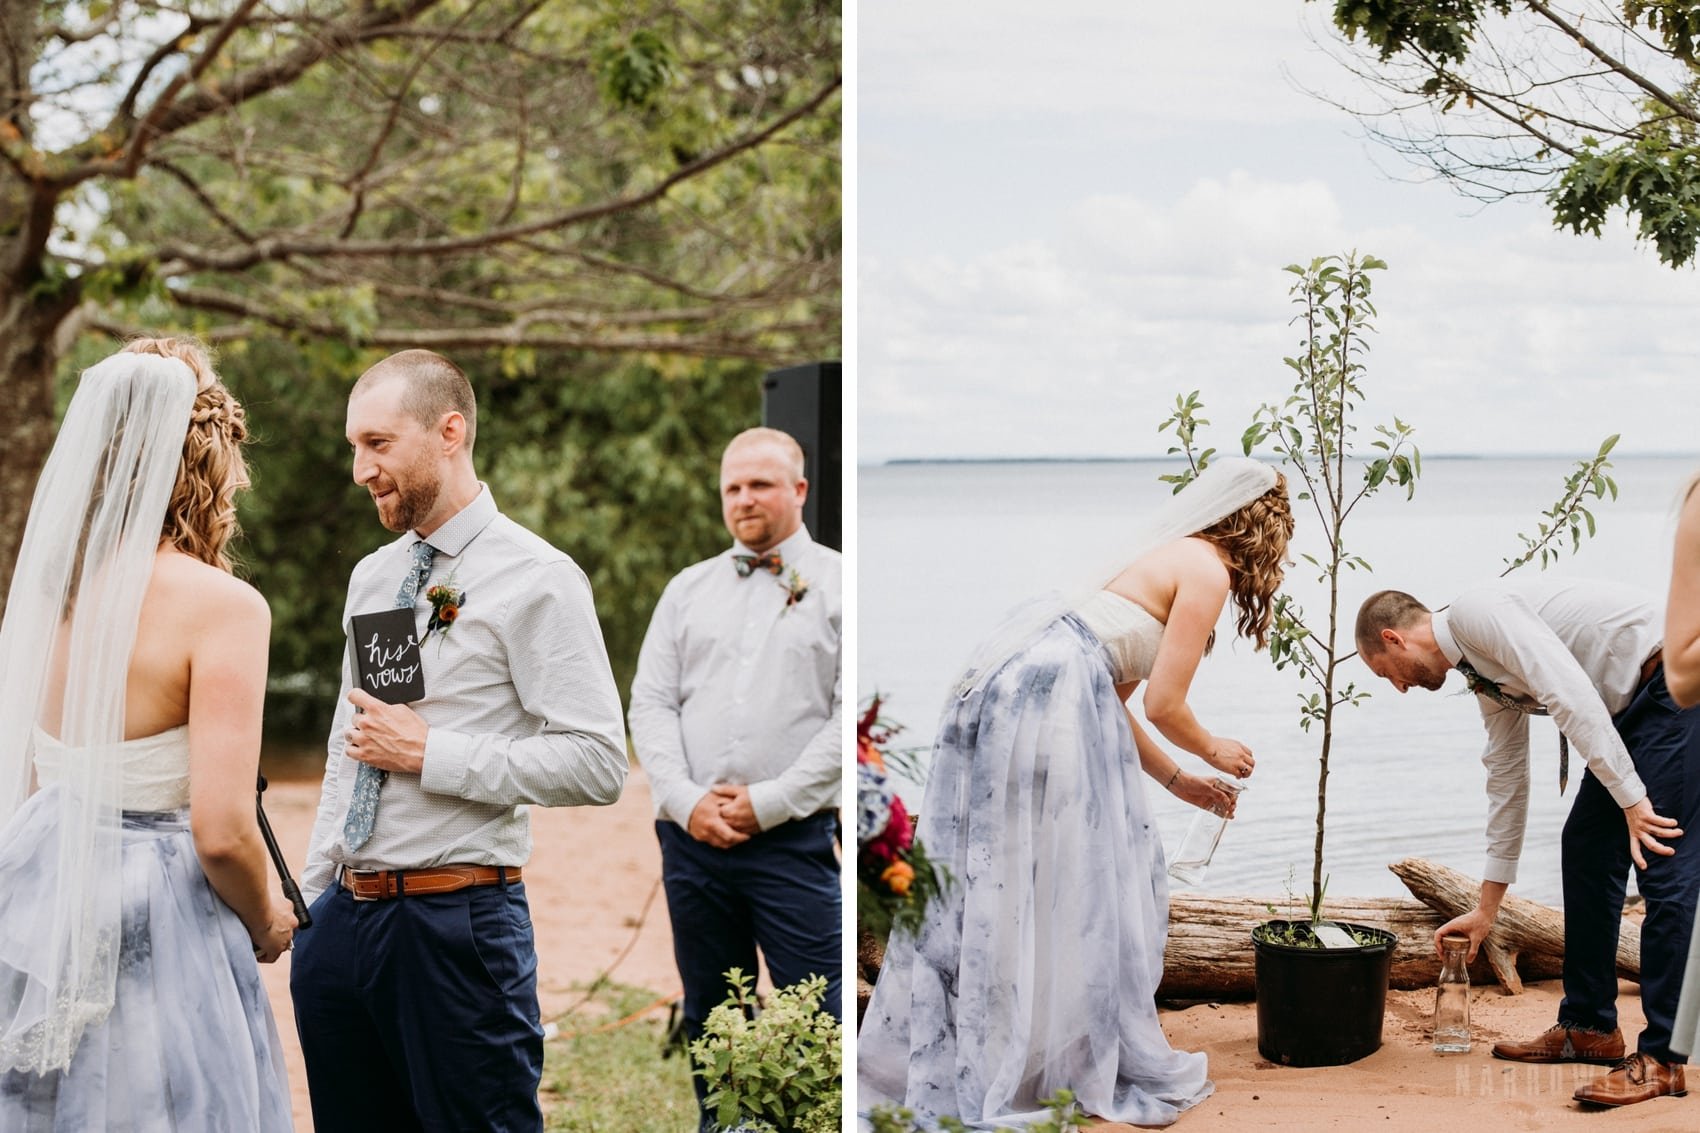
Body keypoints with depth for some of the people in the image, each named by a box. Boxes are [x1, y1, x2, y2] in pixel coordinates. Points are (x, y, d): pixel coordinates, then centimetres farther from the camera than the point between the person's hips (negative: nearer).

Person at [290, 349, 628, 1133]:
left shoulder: (535, 580, -8)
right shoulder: (370, 578, 14)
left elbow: (596, 764, -16)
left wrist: (427, 753, -16)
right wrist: (307, 903, 17)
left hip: (456, 922, -7)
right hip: (341, 916, 7)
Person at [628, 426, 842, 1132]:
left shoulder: (837, 585, 2)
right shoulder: (689, 589, 14)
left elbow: (852, 716, -6)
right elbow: (650, 704, 9)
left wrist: (768, 802, -12)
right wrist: (687, 801, -7)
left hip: (793, 837, -4)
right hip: (692, 836, 4)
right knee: (709, 1018, 12)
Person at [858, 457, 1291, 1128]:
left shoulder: (1172, 559, 26)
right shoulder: (1207, 571, -1)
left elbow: (1113, 702, 26)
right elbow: (1164, 706, -3)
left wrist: (1176, 780, 30)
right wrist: (1215, 751, 16)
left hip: (1006, 682, 9)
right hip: (1054, 694, -9)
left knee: (988, 882, 13)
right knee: (1069, 884, 1)